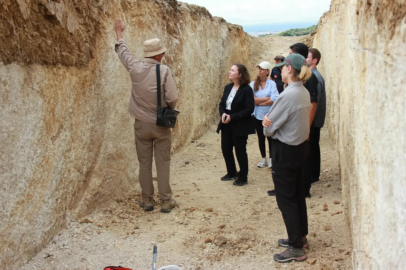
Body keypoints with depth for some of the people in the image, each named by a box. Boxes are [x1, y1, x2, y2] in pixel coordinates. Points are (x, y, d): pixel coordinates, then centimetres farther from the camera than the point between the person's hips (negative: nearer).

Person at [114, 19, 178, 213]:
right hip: (161, 124, -3)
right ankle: (165, 201, 12)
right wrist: (167, 110, 5)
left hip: (141, 124, 3)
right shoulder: (164, 70, -14)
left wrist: (119, 34, 33)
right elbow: (172, 99, -18)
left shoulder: (135, 68, -4)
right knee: (163, 164, 6)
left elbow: (123, 52, 15)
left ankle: (147, 200, 18)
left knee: (144, 164, 11)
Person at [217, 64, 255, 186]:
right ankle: (231, 173, 32)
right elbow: (222, 104, 12)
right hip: (226, 125, 7)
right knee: (226, 149, 12)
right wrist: (223, 114, -10)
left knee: (240, 151, 3)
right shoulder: (228, 87, 7)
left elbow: (249, 109, -19)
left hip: (239, 126, -7)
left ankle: (243, 177, 19)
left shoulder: (246, 89, -14)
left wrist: (232, 117, -22)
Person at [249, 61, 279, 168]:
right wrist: (267, 98, -15)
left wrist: (259, 102, -14)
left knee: (270, 137, 10)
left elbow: (274, 100, -20)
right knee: (261, 137, 15)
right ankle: (263, 159, 29)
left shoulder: (272, 84, -10)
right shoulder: (253, 84, -4)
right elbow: (251, 99, -14)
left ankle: (271, 159, 24)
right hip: (257, 115, 3)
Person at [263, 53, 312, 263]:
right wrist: (268, 119, -12)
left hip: (285, 150, -9)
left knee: (286, 199, 1)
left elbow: (269, 128, -18)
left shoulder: (288, 95, -24)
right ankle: (300, 236, 33)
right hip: (300, 146, 9)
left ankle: (296, 248, 9)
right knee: (298, 195, 19)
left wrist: (267, 125, 5)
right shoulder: (304, 93, 5)